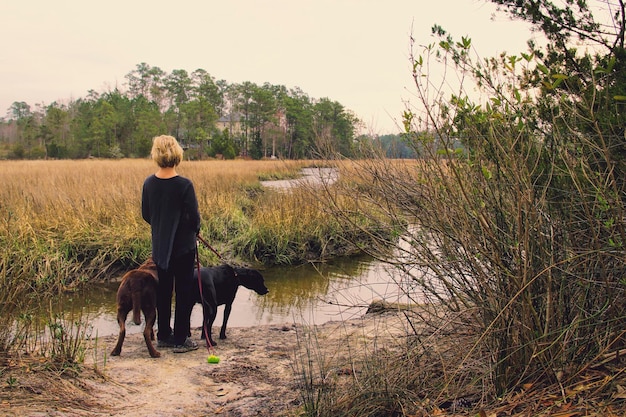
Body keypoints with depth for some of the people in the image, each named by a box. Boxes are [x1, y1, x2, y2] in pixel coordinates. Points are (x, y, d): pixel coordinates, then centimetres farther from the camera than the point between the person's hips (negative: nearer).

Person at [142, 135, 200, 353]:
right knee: (184, 292, 6)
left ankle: (163, 335, 26)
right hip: (183, 245, -5)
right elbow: (194, 216, -15)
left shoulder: (149, 183, -4)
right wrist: (195, 230, 7)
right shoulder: (184, 185, -19)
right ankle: (181, 340, 11)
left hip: (159, 247, 5)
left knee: (163, 291, 16)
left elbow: (145, 215, 6)